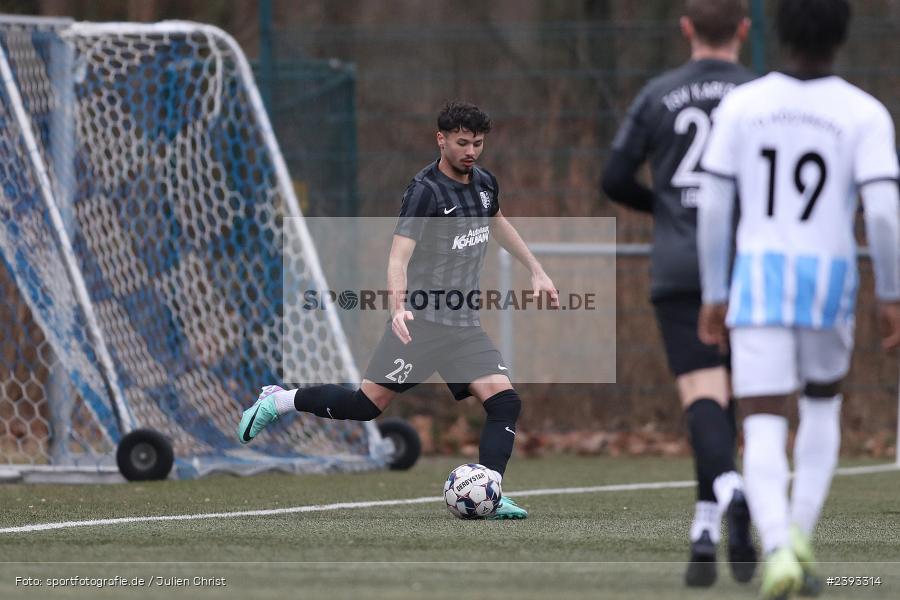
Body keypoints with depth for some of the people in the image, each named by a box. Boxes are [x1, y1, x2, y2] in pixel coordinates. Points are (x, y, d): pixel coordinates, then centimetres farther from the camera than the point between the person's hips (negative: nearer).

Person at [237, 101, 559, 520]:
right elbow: (399, 256, -24)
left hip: (464, 324, 6)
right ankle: (278, 401, 13)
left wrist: (537, 271, 31)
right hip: (421, 318, -6)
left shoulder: (485, 184, 8)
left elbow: (497, 223, 32)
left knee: (504, 401, -12)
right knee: (367, 404, -8)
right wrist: (398, 307, -40)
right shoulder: (426, 191, -15)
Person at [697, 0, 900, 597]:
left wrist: (714, 295, 8)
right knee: (823, 405, 26)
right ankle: (800, 535, 10)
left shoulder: (741, 105, 1)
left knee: (764, 433, -1)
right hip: (828, 283, 0)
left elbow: (712, 207, 0)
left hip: (758, 279, 0)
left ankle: (778, 551, -27)